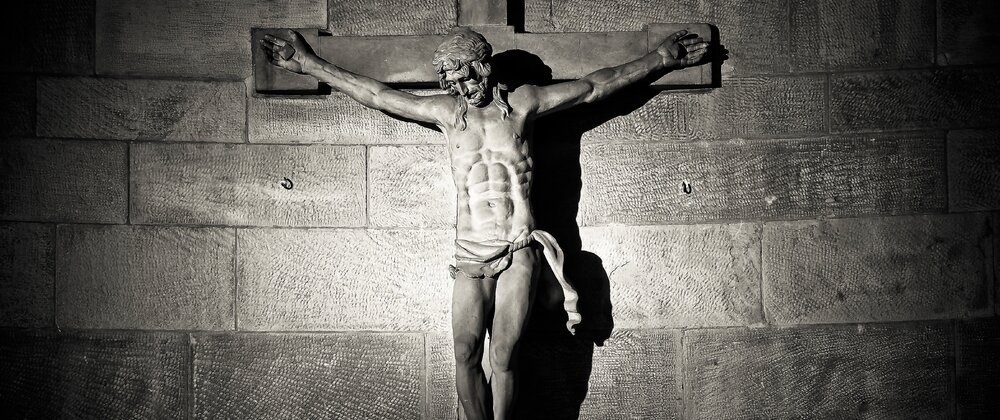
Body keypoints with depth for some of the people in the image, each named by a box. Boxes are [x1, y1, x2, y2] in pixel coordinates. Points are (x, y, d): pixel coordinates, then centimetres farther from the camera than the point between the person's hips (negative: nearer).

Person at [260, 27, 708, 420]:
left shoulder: (522, 103, 6)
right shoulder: (447, 111, 10)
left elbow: (595, 86, 12)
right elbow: (375, 94, 14)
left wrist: (660, 58, 15)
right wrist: (310, 64, 17)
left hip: (519, 251, -2)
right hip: (470, 254, 2)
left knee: (503, 357, -5)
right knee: (466, 355, -6)